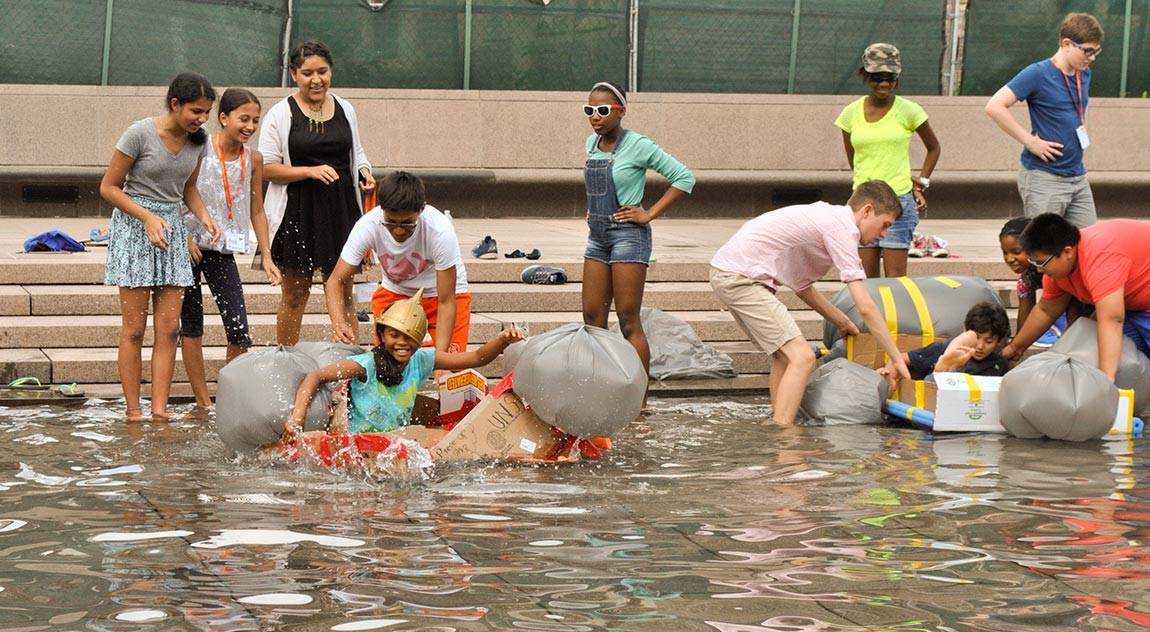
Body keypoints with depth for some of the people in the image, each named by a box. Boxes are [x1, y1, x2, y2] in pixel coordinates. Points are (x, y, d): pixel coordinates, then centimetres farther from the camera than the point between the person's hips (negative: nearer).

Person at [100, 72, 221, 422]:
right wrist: (148, 217, -19)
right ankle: (133, 411, 1)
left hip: (172, 227, 6)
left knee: (169, 328, 0)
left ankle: (160, 408, 2)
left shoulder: (197, 139, 2)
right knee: (134, 329, -4)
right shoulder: (140, 133, -15)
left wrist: (204, 215, -2)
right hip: (134, 226, -6)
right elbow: (109, 187, -9)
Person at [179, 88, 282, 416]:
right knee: (191, 324, 1)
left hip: (223, 250, 3)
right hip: (189, 245, -3)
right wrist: (185, 239, -13)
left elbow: (257, 211, 11)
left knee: (239, 330, -5)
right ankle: (203, 402, 7)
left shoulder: (253, 159, 3)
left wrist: (266, 256, 6)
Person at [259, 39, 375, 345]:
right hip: (297, 212, -3)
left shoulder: (345, 109, 9)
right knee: (294, 295, 4)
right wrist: (311, 171, -19)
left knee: (343, 291, 8)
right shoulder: (281, 114, -4)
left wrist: (365, 171, -1)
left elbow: (357, 152, 22)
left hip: (341, 209, 4)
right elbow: (267, 168, -7)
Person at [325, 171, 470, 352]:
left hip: (440, 293, -2)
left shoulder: (440, 230, -35)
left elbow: (446, 302, -31)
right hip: (394, 293, 2)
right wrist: (338, 322, -43)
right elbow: (336, 281, -23)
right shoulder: (367, 226, -29)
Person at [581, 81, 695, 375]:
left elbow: (684, 178, -11)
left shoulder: (637, 145, -11)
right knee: (593, 319, 5)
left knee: (629, 323, -7)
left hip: (628, 235, -7)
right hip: (598, 237, 7)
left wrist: (650, 214, -12)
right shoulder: (592, 144, 9)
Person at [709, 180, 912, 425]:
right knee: (802, 358, -14)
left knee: (785, 355, 20)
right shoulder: (842, 229, -11)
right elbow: (865, 307, -15)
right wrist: (897, 358, -9)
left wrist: (842, 322, 30)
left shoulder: (827, 217, 18)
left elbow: (802, 286, 28)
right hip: (740, 277, -11)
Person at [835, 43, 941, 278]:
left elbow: (934, 148, 13)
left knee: (895, 278, -7)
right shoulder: (851, 113, 6)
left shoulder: (908, 111, -1)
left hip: (899, 200, -3)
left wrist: (921, 184, 6)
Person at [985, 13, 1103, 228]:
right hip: (1044, 179, -7)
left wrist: (1082, 131, 13)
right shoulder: (1038, 74, -12)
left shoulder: (1084, 74, 11)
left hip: (1078, 176, 7)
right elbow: (994, 107, -19)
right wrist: (1031, 142, -18)